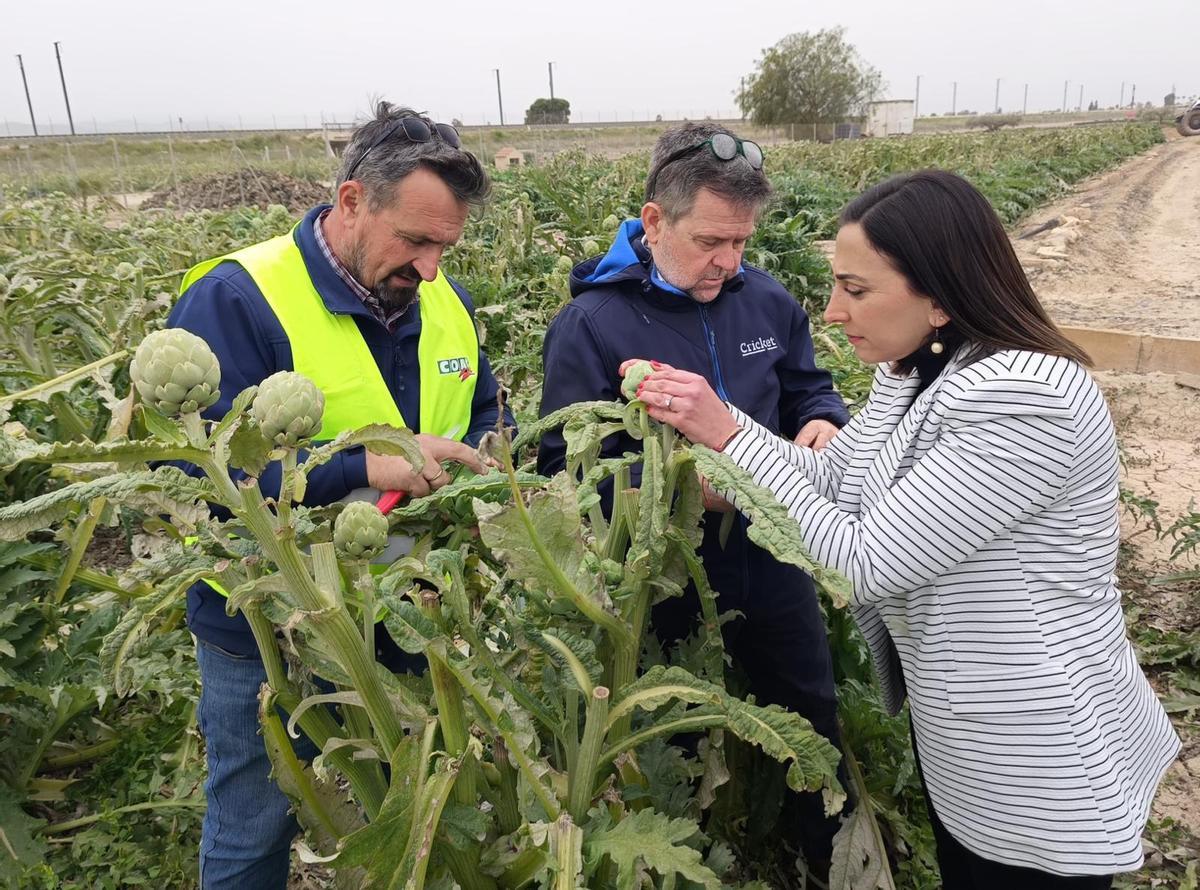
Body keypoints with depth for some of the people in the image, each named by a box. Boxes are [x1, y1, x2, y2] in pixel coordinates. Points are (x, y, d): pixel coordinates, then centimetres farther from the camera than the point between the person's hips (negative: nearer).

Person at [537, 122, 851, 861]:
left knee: (813, 720, 24)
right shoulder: (590, 323, -17)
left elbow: (805, 386, 12)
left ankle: (833, 853, 51)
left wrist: (823, 421, -11)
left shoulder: (766, 298, -2)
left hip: (772, 560, 5)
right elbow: (566, 468, -18)